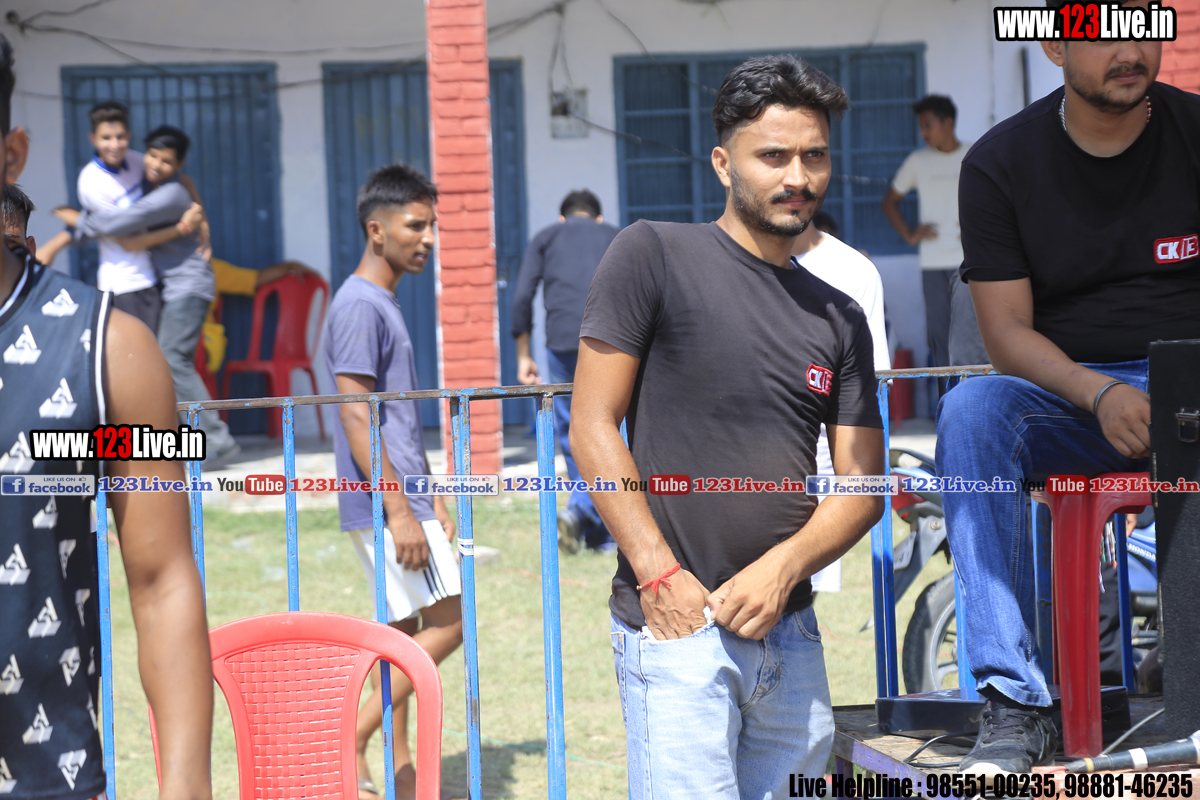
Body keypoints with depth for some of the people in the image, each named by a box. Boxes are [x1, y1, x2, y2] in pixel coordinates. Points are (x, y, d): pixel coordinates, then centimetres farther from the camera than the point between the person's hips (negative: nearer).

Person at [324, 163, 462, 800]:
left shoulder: (384, 304, 16)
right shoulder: (359, 306, -14)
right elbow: (356, 418, -19)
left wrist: (430, 501, 22)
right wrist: (400, 511, -22)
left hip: (402, 500, 10)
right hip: (385, 506, -10)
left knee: (405, 632, 10)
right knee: (449, 624, -10)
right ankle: (353, 738, -6)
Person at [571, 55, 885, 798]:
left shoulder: (841, 319, 14)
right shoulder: (655, 255, -1)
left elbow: (861, 483, 11)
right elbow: (594, 428, -5)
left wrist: (782, 568, -8)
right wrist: (660, 575, -12)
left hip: (791, 630, 5)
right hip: (675, 627, -5)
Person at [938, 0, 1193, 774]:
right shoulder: (1002, 162, 2)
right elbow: (1006, 330, -2)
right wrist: (1100, 395, -22)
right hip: (1068, 396, 1)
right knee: (970, 410, -32)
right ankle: (1016, 704, -34)